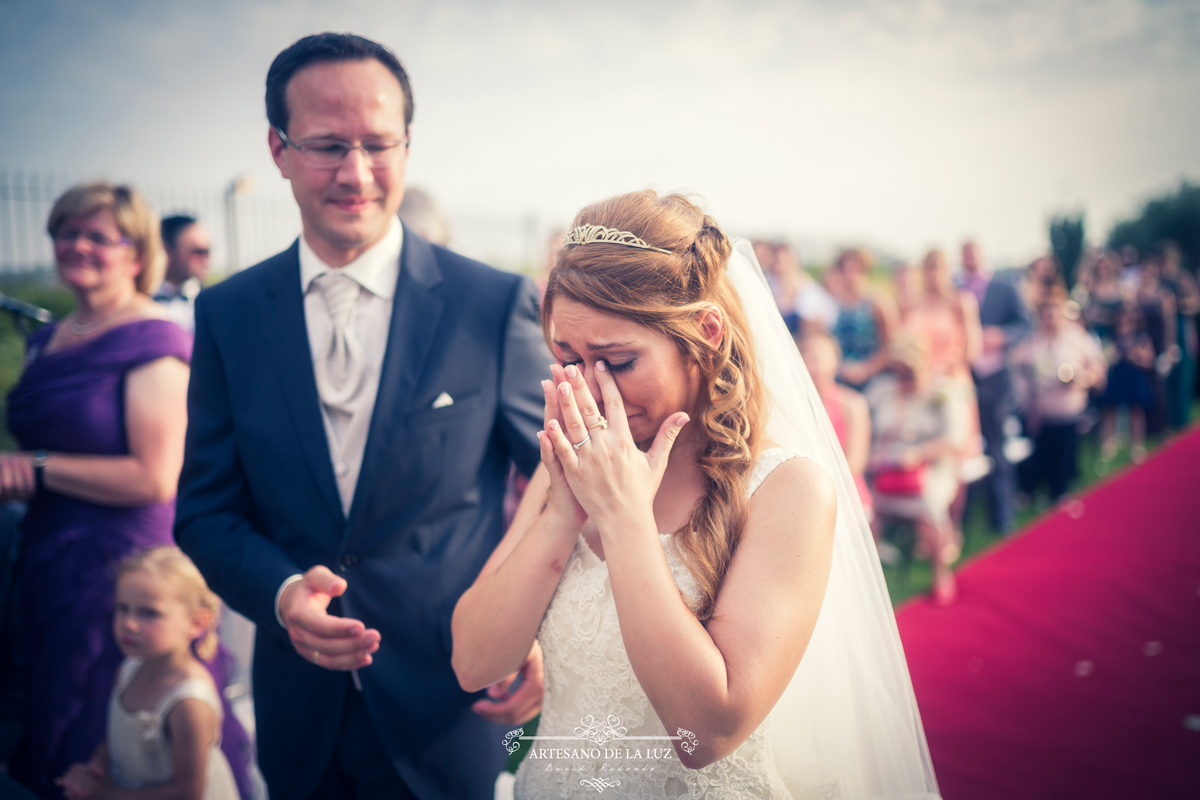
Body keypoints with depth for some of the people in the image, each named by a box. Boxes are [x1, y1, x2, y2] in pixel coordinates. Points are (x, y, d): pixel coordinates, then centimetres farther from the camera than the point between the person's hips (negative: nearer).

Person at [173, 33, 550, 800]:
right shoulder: (228, 313, -2)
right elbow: (207, 508, 2)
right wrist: (280, 591, -17)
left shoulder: (497, 305, -10)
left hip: (450, 707, -2)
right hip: (300, 708, 3)